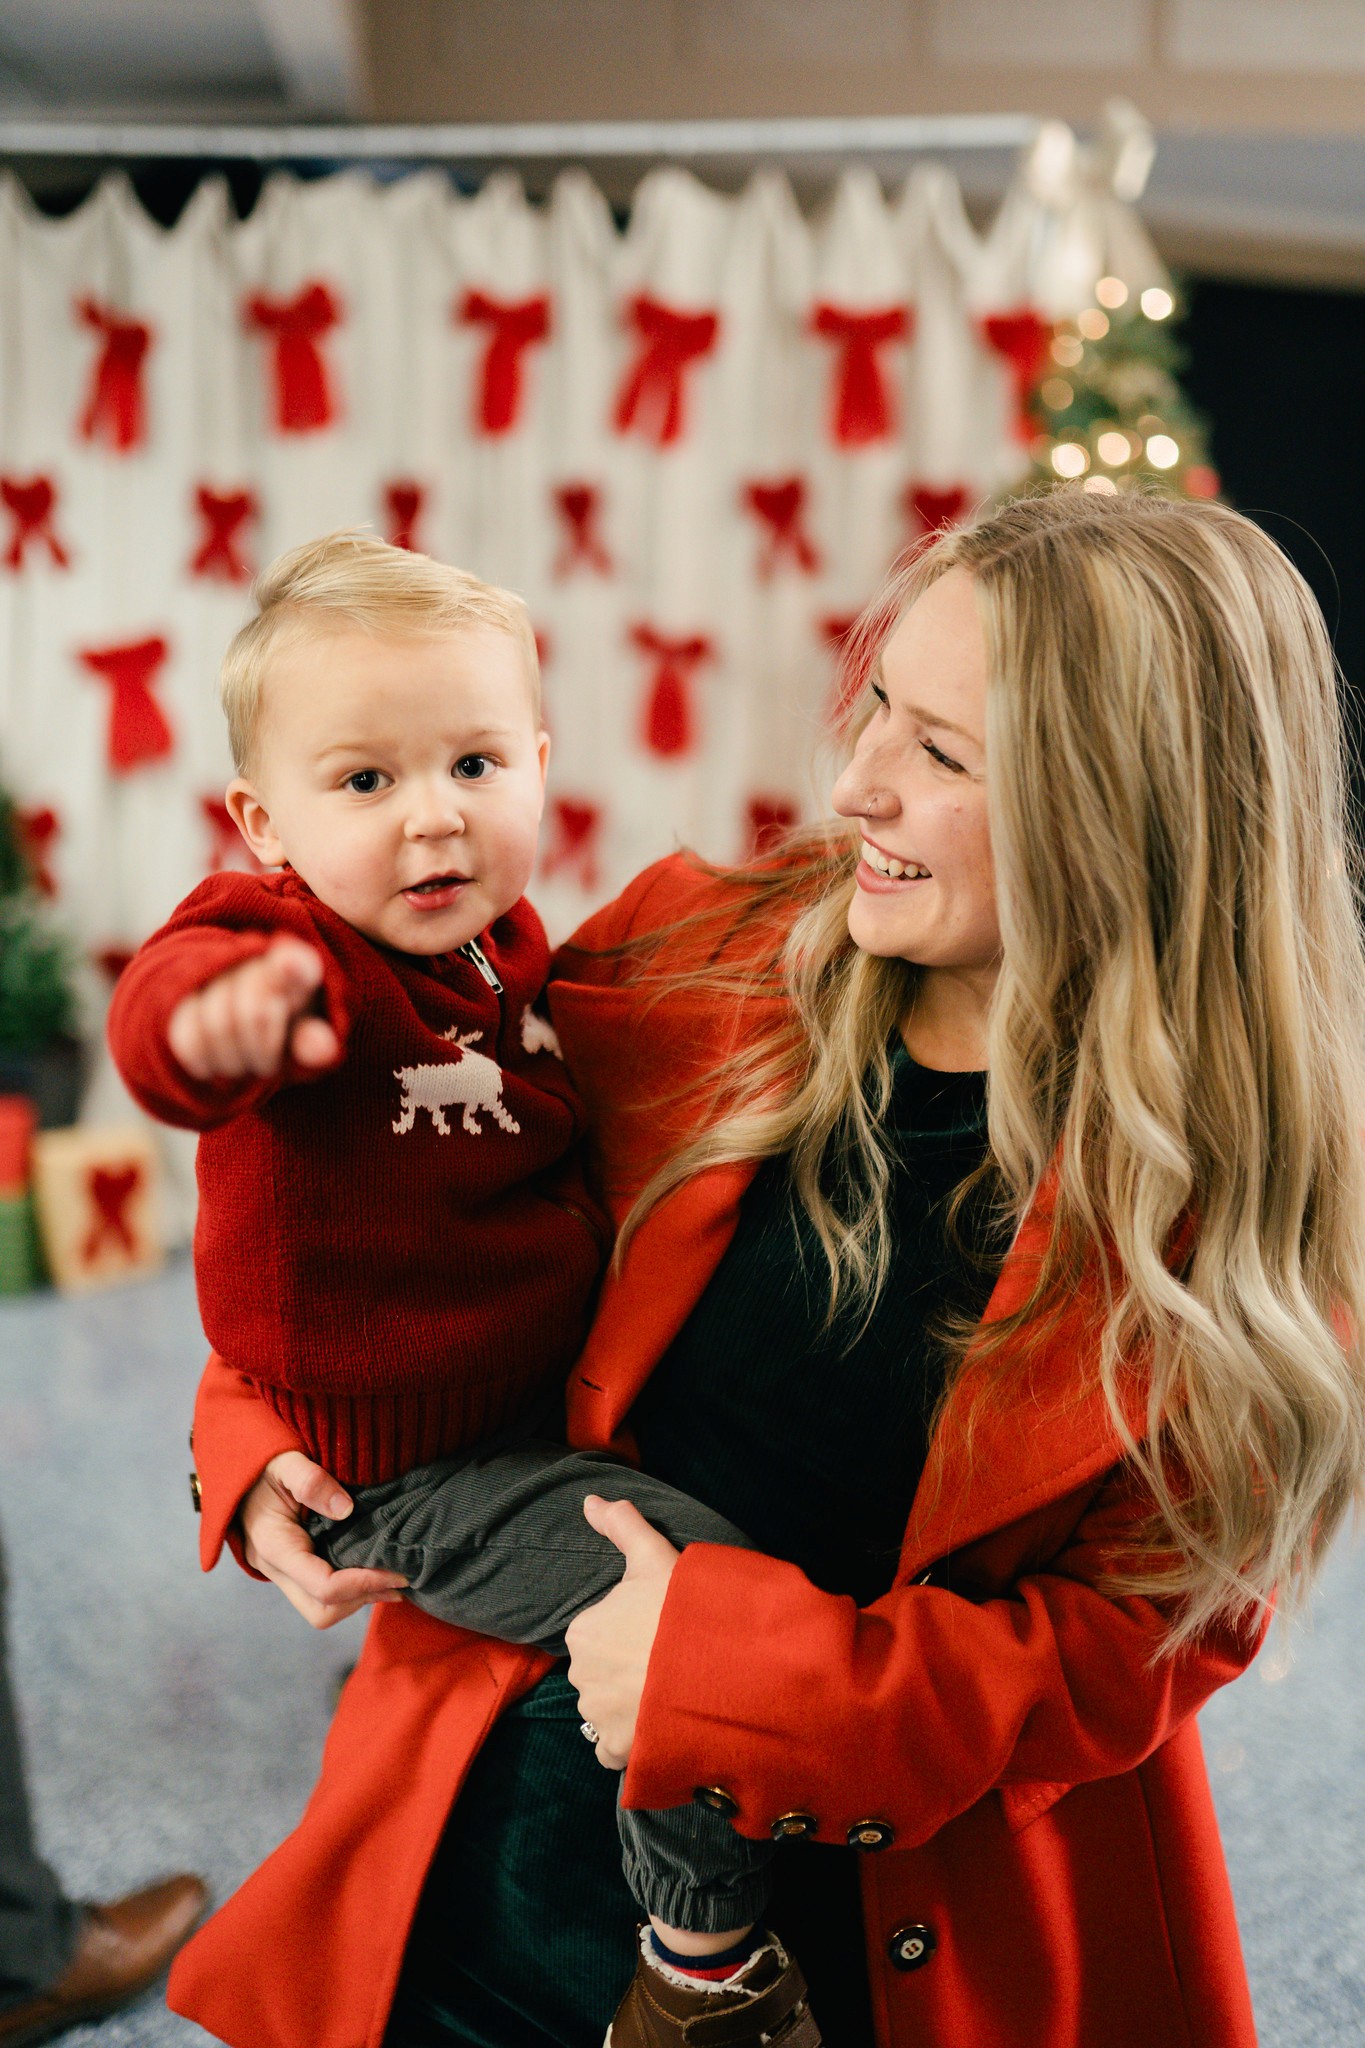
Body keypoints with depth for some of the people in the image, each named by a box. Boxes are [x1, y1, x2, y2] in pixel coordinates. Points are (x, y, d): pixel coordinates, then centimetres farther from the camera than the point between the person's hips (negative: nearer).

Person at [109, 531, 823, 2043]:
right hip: (404, 1476, -8)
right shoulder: (301, 957, -25)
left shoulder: (501, 941, 0)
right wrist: (216, 1016, -71)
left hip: (541, 1392, 9)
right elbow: (161, 1027, -51)